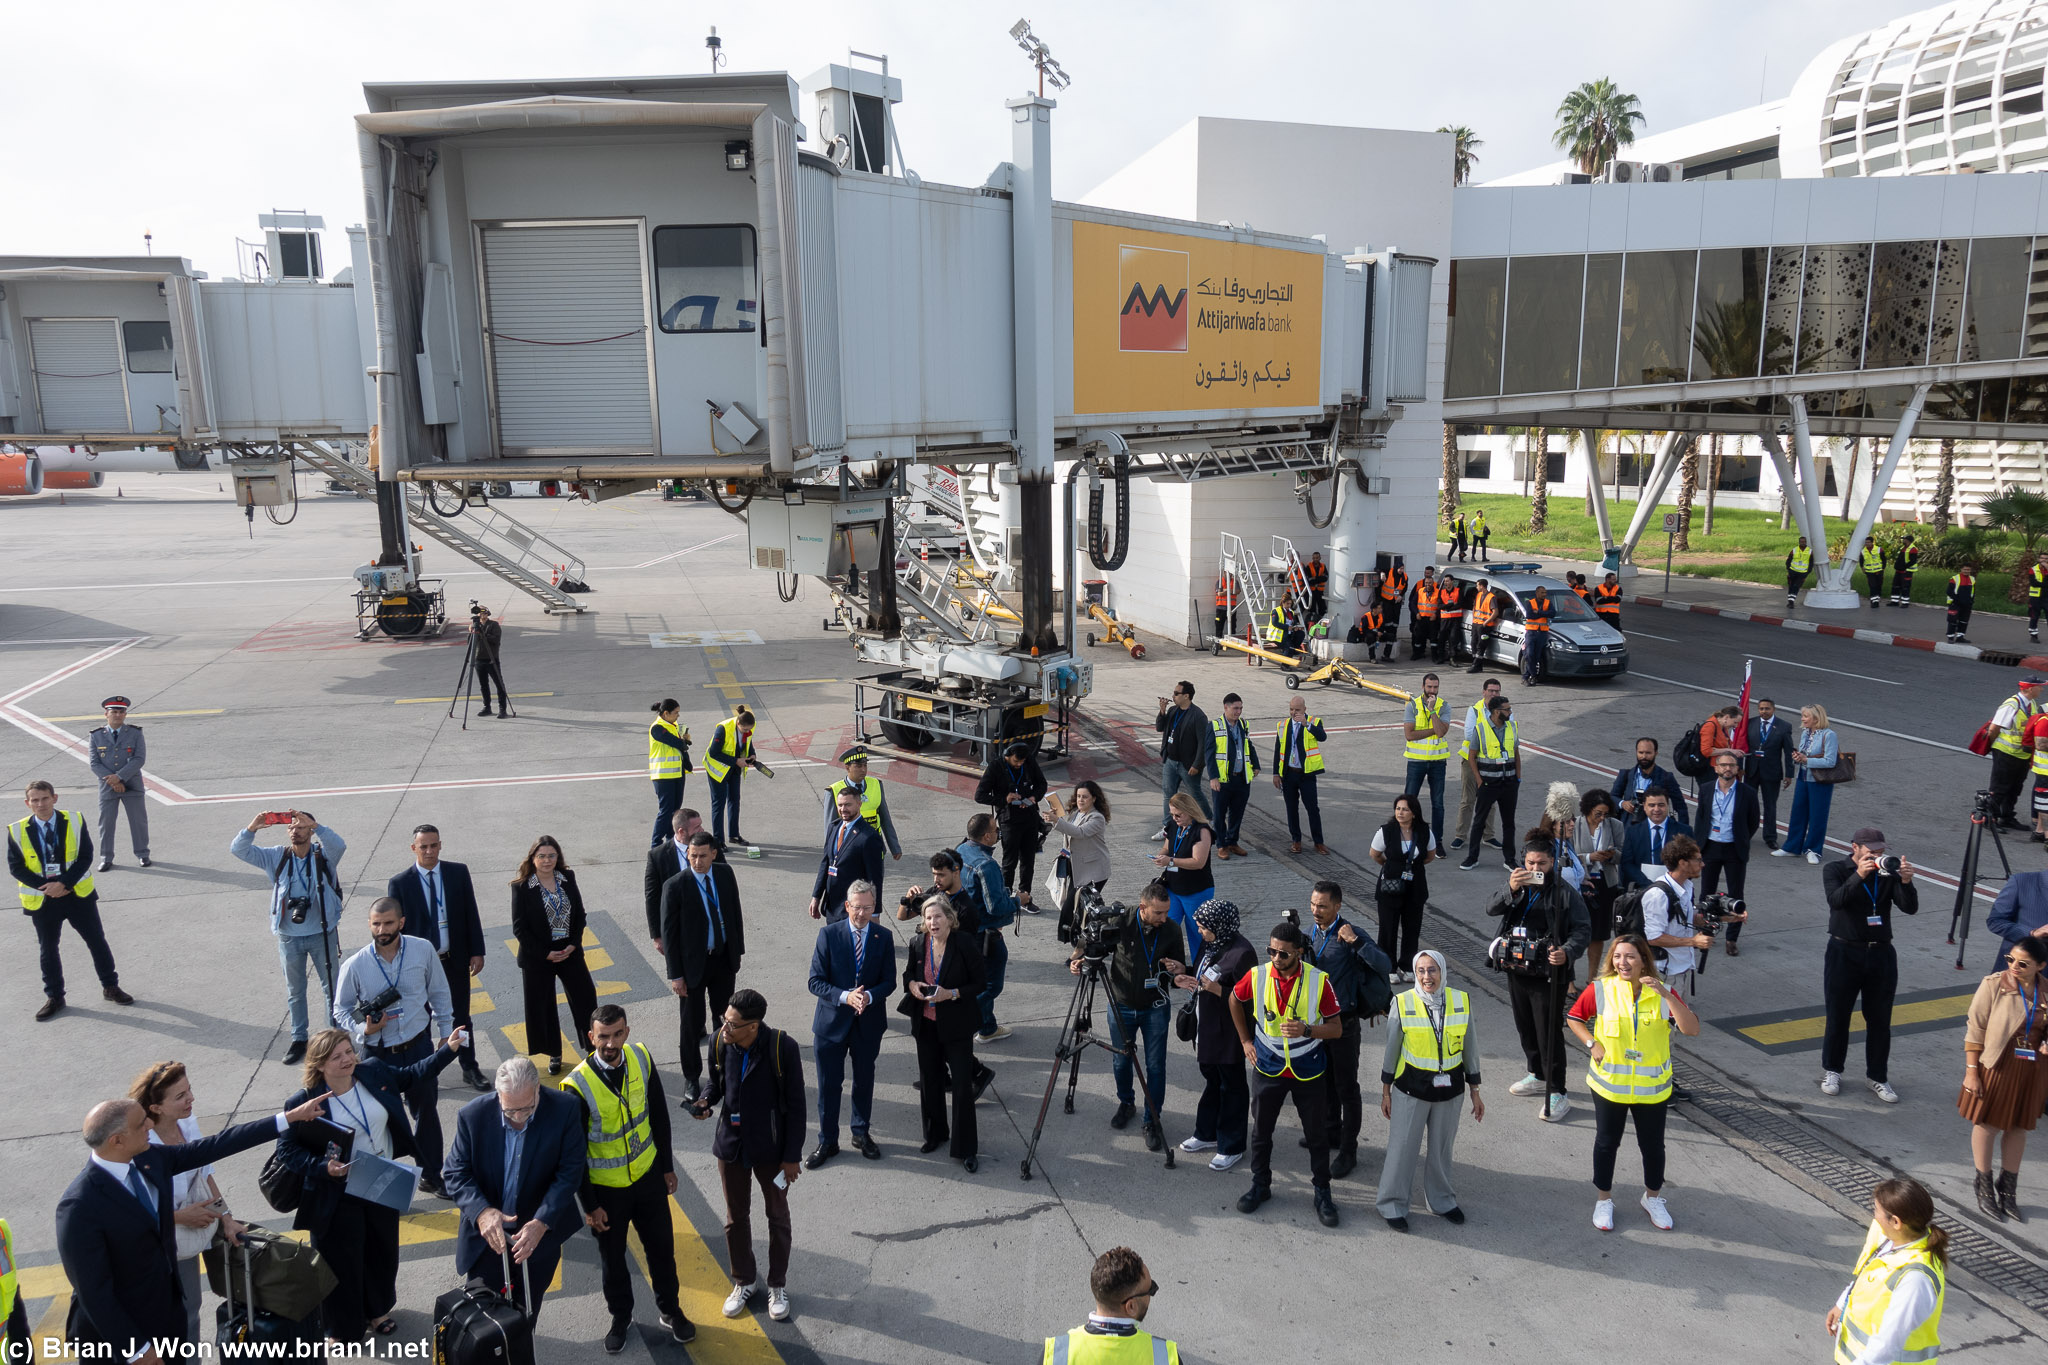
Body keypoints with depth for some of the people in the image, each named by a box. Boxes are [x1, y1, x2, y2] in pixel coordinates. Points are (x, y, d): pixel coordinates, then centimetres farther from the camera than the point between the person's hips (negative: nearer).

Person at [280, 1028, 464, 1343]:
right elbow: (287, 1150, -12)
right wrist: (322, 1167, -26)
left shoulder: (374, 1072, -9)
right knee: (342, 1262, 12)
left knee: (382, 1252, 23)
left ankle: (376, 1311, 48)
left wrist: (448, 1050, 3)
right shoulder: (303, 1102, -22)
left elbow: (412, 1076, 8)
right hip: (338, 1197, -5)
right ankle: (343, 1329, 37)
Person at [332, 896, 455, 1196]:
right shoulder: (355, 965, -14)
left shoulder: (423, 950, -10)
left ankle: (431, 1175, 36)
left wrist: (446, 1034, 6)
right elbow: (341, 1010, -1)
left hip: (419, 1046, 2)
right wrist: (363, 1030, -19)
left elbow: (438, 993, 2)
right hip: (378, 1054, -2)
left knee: (427, 1111, 16)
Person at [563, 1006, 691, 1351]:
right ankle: (621, 1317, 44)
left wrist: (666, 1165, 7)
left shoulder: (641, 1058, -14)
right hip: (605, 1188, -3)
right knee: (613, 1258, 19)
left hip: (648, 1175, 3)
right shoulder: (578, 1086, -27)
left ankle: (670, 1310, 42)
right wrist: (589, 1205, -10)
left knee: (661, 1247, 18)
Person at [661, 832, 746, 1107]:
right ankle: (691, 1077, 25)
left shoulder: (725, 874, -5)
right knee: (692, 1022, 8)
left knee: (725, 1016, 18)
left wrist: (737, 950, 6)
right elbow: (669, 932, -13)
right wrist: (675, 975, -12)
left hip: (724, 958, 4)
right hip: (694, 962, -4)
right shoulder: (675, 886, -18)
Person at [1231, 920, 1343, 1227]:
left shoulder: (1318, 980, -17)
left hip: (1308, 1071, -1)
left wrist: (1306, 1030, -28)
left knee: (1317, 1134, 10)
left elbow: (1336, 1028, -10)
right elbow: (1235, 999, 9)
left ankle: (1322, 1192, 29)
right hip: (1268, 1068, 2)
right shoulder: (1257, 976, -13)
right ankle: (1260, 1185, 33)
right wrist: (1245, 1040, 9)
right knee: (1261, 1130, 14)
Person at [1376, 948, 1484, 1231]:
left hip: (1449, 1090, 2)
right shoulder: (1403, 1003, -13)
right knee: (1402, 1148, 4)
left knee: (1442, 1149, 16)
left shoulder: (1461, 1001, -6)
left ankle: (1441, 1200, 38)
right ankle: (1392, 1205, 22)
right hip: (1410, 1089, -2)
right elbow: (1391, 1049, -2)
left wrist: (1474, 1092, 8)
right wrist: (1386, 1091, 3)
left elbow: (1469, 1048, 4)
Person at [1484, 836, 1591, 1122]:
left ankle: (1557, 1093, 5)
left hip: (1548, 975, -6)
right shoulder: (1517, 885, 4)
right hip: (1517, 970, 6)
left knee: (1549, 1034, -4)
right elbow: (1493, 910, -10)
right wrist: (1511, 890, -29)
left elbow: (1583, 929, -12)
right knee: (1526, 1028, 20)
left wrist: (1567, 952, -30)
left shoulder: (1564, 892, -10)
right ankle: (1538, 1076, 39)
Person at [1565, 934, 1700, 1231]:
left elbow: (1692, 1030, -20)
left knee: (1653, 1145, 15)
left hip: (1653, 1087, 1)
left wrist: (1667, 994, -30)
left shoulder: (1664, 994, -9)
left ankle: (1653, 1198, 39)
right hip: (1609, 1084, -1)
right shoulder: (1600, 989, -11)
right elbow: (1573, 1017, 2)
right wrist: (1592, 1044, -12)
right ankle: (1603, 1201, 31)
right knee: (1607, 1142, 13)